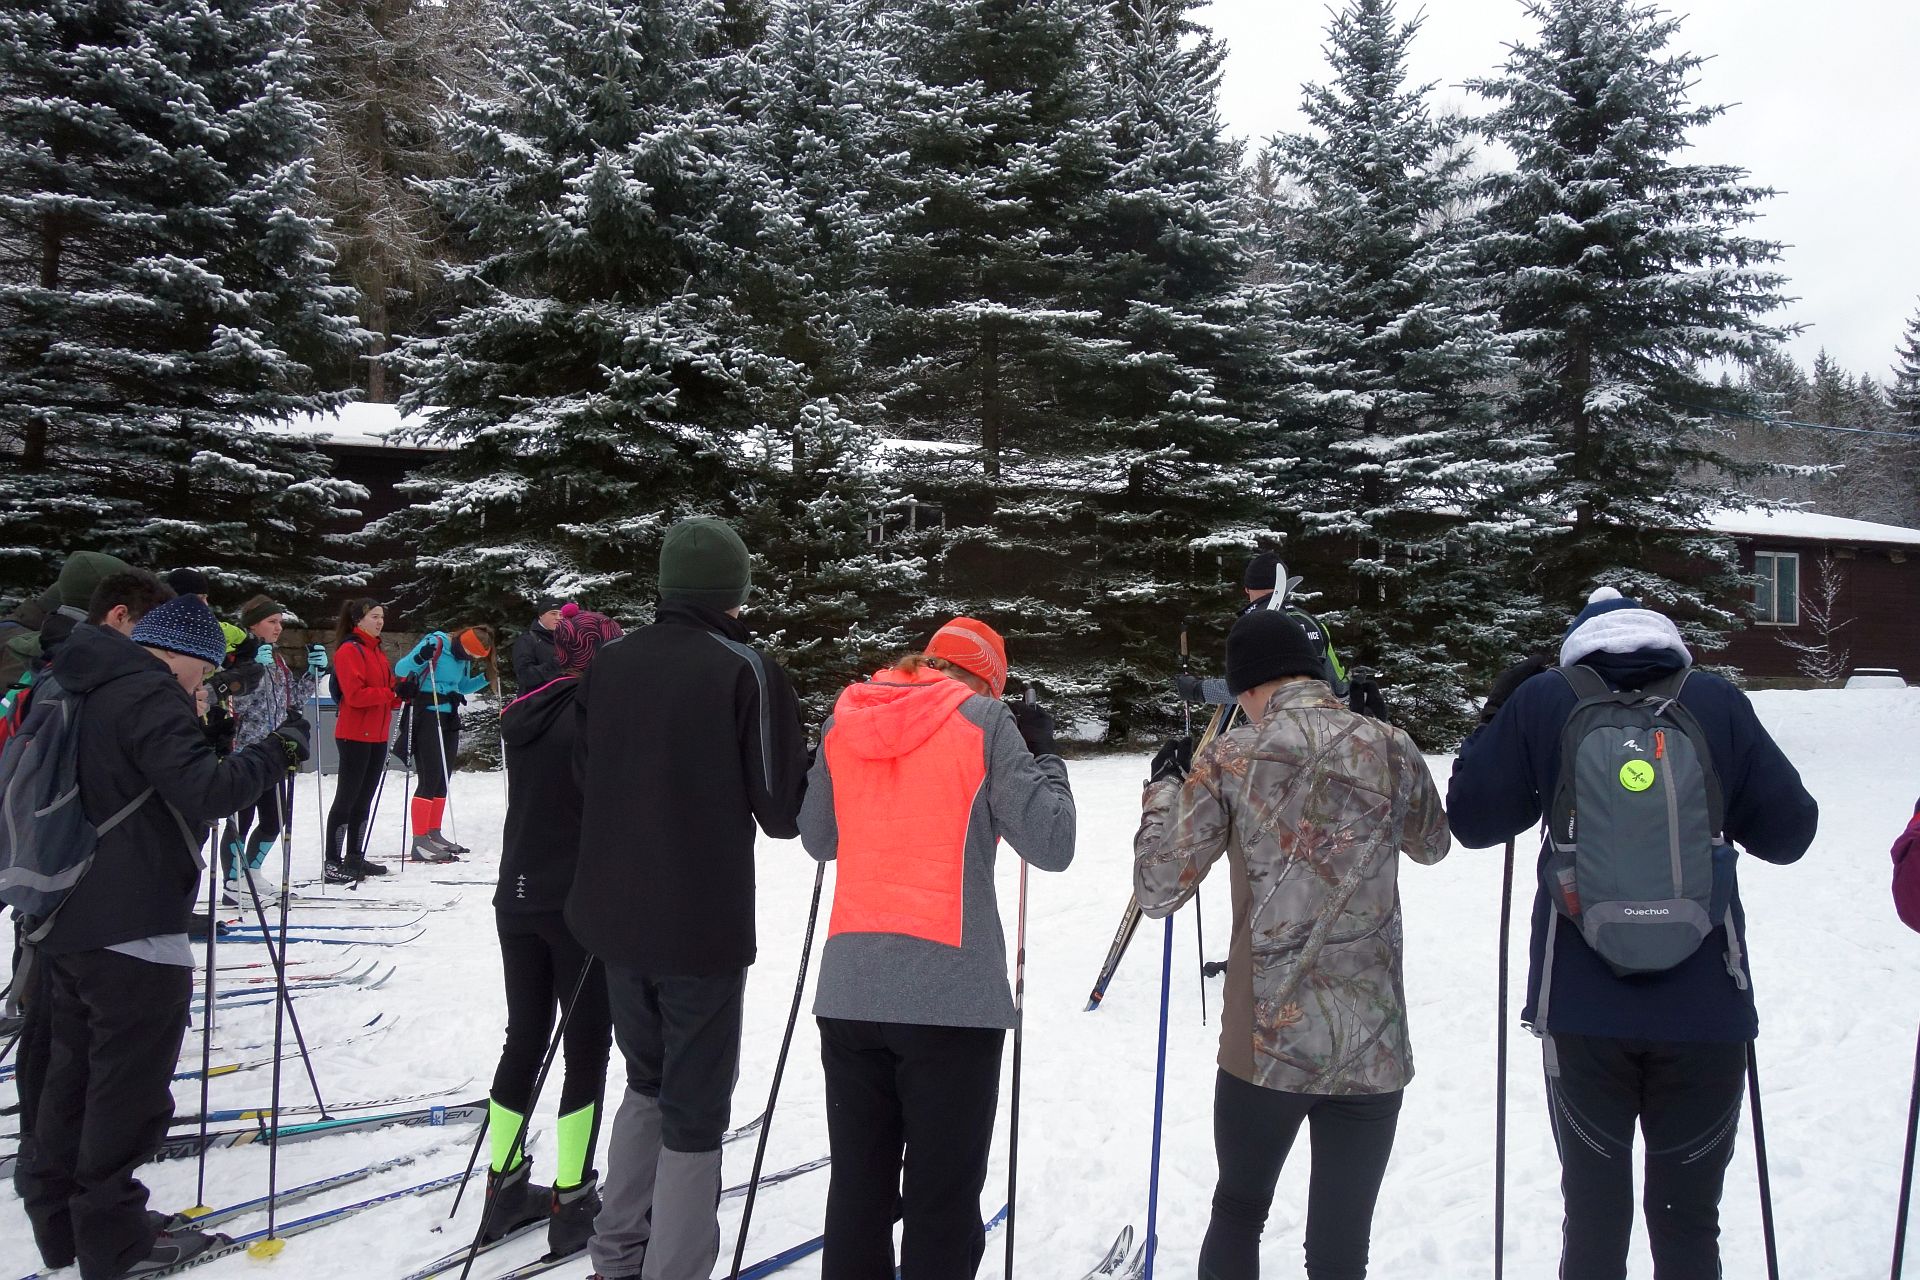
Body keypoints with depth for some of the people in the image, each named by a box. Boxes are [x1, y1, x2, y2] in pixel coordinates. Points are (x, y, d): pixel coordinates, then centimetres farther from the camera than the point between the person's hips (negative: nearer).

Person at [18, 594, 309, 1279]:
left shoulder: (80, 690, 13)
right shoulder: (150, 697, -17)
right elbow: (205, 791, -27)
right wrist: (278, 749, -16)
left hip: (66, 919, 10)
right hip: (132, 929, -10)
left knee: (74, 1069, 20)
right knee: (131, 1086, 1)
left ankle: (60, 1221, 30)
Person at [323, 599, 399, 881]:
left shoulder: (377, 651, 17)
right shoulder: (349, 650, -10)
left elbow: (387, 689, 18)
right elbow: (355, 694, -20)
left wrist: (401, 691, -2)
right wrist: (392, 693, -21)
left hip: (377, 736, 9)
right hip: (354, 736, -9)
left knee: (364, 799, 12)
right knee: (347, 798, -5)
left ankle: (354, 858, 20)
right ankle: (332, 863, -1)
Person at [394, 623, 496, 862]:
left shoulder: (463, 657, 9)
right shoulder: (435, 644, -14)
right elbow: (400, 670, -16)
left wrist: (485, 679, 8)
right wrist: (419, 658, -35)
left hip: (449, 718, 8)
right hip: (426, 717, -8)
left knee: (443, 780, 10)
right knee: (430, 779, -10)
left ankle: (434, 835, 19)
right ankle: (419, 843, -8)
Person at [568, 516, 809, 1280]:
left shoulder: (610, 663, 2)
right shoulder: (744, 668, -13)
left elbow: (586, 778, 11)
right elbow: (783, 811, -11)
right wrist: (815, 762, 8)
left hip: (613, 917, 6)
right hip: (703, 926, -5)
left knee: (648, 1081, 25)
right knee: (695, 1110, 8)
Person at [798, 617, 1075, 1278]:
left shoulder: (844, 719, 10)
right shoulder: (983, 719, -3)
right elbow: (1051, 844, -3)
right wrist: (1044, 753, 10)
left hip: (850, 988, 5)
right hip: (951, 993, -4)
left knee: (858, 1188, 16)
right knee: (943, 1199, 6)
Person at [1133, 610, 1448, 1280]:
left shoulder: (1227, 758, -7)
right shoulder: (1391, 748, -1)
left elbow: (1157, 891, -5)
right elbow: (1432, 845, 20)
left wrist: (1164, 788, 9)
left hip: (1263, 1044, -1)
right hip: (1373, 1049, 1)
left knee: (1237, 1212, 23)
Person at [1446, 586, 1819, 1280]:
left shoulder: (1542, 700, -2)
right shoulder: (1717, 701, 0)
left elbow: (1471, 820, 3)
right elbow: (1790, 831, 4)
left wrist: (1497, 715, 14)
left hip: (1583, 1008, 0)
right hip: (1705, 1010, 0)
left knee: (1594, 1208, 13)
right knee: (1689, 1216, 13)